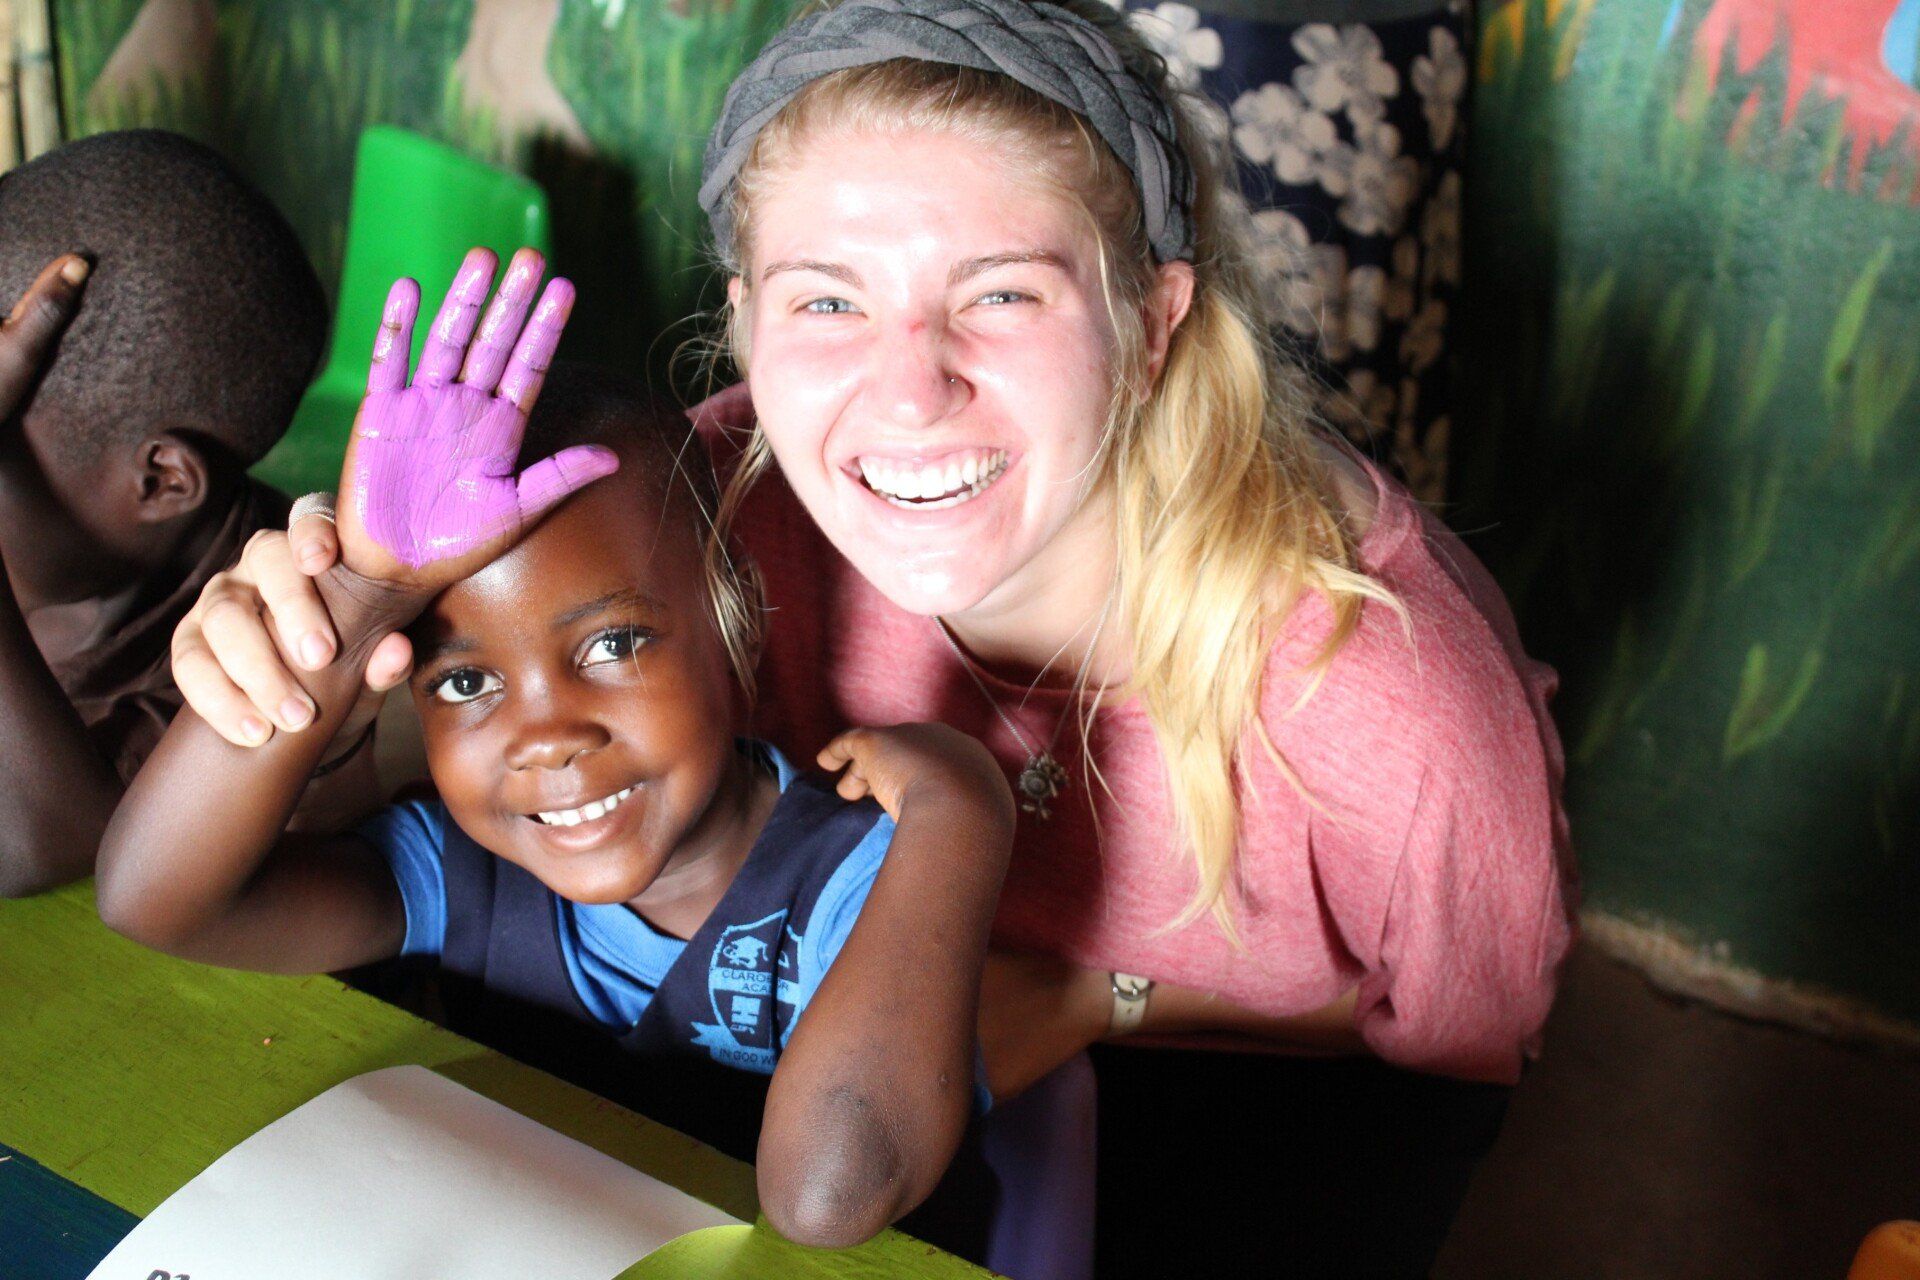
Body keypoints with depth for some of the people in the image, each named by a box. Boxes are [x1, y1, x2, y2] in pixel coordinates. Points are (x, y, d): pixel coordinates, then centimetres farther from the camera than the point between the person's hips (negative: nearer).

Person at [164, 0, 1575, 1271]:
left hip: (1324, 1057, -1)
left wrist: (1102, 999, -29)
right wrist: (317, 633, -37)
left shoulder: (1378, 700, -38)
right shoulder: (752, 498, -31)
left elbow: (1477, 1012, -17)